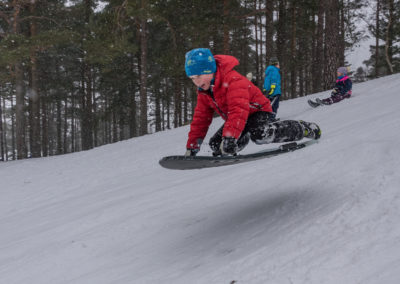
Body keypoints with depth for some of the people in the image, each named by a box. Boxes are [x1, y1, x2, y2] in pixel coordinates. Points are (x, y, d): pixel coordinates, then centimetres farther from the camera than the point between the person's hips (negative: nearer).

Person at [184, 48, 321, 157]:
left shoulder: (233, 80, -29)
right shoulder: (203, 92, -3)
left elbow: (239, 111, -41)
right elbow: (200, 120, 3)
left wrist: (229, 137, -52)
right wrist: (192, 147, -3)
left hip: (257, 111, -7)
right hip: (240, 120, 8)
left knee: (258, 135, -37)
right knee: (215, 144, -10)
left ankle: (304, 129, -18)